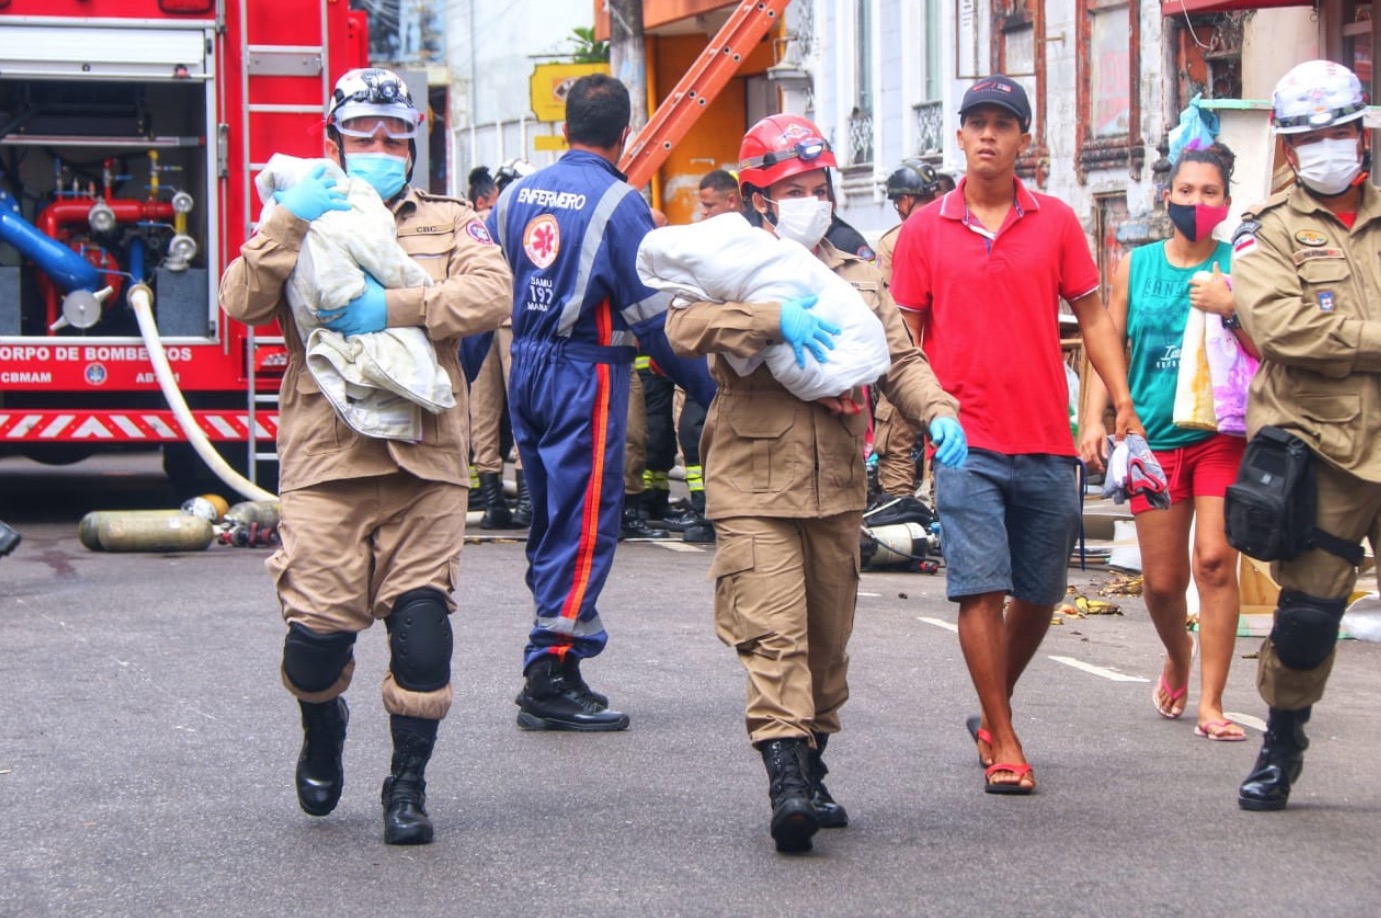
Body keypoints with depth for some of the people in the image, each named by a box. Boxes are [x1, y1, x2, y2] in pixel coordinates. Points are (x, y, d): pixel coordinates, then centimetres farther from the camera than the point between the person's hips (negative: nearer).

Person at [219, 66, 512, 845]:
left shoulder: (450, 223, 12)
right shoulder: (302, 222, 13)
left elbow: (492, 294, -8)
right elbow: (242, 303, -3)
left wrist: (397, 308, -19)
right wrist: (290, 225, -14)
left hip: (425, 459, 0)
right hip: (326, 459, 0)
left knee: (422, 620, -6)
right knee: (318, 627, -5)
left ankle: (409, 784, 9)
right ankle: (324, 732, 27)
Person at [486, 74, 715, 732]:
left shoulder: (517, 195, 9)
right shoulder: (618, 203, -10)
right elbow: (652, 314, -11)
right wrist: (707, 387, -3)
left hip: (525, 366, 7)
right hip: (586, 374, -7)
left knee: (549, 520, 15)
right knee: (586, 522, -5)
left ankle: (549, 674, 19)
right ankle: (552, 676, -9)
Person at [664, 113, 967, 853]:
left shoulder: (857, 278, 16)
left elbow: (898, 360, 13)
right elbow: (683, 327, -16)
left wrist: (937, 411, -8)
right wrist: (774, 319, -28)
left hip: (837, 487, 5)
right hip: (753, 486, -5)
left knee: (828, 639, 11)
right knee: (773, 633, -16)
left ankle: (810, 769, 24)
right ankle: (785, 776, -23)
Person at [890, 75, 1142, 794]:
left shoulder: (1055, 222, 5)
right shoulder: (924, 231, 4)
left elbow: (1092, 315, 9)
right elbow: (907, 335, 9)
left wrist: (1123, 402, 0)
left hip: (1046, 444, 2)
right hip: (966, 443, -2)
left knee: (1038, 595, 10)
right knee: (980, 588, -9)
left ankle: (993, 714, 32)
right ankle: (1003, 743, -1)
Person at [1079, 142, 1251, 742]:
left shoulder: (1238, 265, 1)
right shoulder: (1135, 266, 7)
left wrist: (1231, 308, -21)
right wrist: (1093, 419, -2)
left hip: (1222, 433, -2)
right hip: (1154, 436, 2)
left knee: (1215, 561, -12)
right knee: (1162, 579, 6)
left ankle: (1211, 705, -5)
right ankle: (1178, 661, 38)